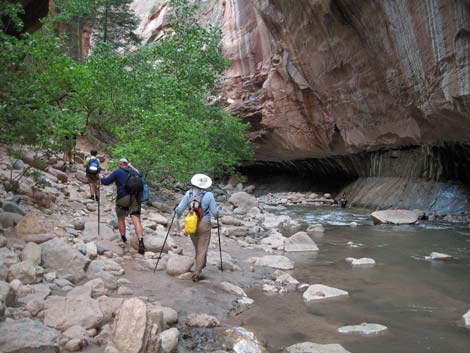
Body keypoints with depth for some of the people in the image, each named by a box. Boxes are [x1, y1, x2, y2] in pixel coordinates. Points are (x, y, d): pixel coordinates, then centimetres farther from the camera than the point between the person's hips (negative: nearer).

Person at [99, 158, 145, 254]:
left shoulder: (117, 172, 2)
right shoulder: (133, 172, 17)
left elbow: (106, 182, 3)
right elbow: (139, 174, 40)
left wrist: (100, 177, 22)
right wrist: (132, 167, 45)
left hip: (122, 198, -3)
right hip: (135, 198, 3)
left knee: (121, 219, 18)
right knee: (136, 220, -7)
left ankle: (124, 240, 25)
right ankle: (141, 242, -23)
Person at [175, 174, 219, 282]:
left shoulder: (189, 193, -6)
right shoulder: (209, 195, -12)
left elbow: (179, 209, -5)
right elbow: (215, 212, -6)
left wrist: (177, 213, 18)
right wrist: (216, 216, 17)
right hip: (204, 225, -3)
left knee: (197, 246, 24)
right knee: (202, 249, 5)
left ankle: (201, 264, 45)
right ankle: (196, 273, 0)